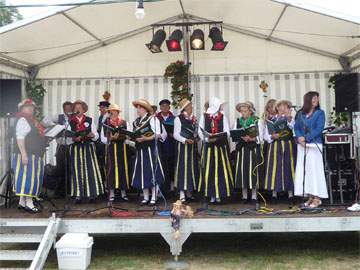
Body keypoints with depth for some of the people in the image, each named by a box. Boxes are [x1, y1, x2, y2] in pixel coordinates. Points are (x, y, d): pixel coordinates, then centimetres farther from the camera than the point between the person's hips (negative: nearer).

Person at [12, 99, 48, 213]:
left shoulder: (33, 120, 18)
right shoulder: (22, 120, -8)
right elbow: (20, 138, -17)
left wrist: (45, 141, 12)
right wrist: (24, 154, -24)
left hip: (35, 154, 9)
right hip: (27, 154, -9)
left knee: (32, 178, 9)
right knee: (27, 177, -8)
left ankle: (22, 202, 15)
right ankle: (29, 203, -6)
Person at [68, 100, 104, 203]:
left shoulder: (89, 120, 11)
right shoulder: (70, 122, 8)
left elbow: (96, 136, 10)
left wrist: (92, 135, -11)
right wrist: (73, 139, -14)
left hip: (88, 147, 0)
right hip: (76, 148, 0)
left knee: (90, 169, -4)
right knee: (77, 170, -2)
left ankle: (92, 194, 1)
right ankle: (78, 195, 3)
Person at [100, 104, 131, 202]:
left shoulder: (125, 123, 7)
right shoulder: (105, 124, 7)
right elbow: (103, 139, 4)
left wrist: (121, 137, -14)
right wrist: (110, 138, -13)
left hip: (122, 149, 1)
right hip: (110, 149, 0)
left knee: (123, 169, 2)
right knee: (111, 169, -2)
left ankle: (123, 193, 12)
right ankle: (111, 193, 6)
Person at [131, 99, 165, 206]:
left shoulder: (152, 119, -6)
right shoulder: (135, 121, 14)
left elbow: (157, 134, -12)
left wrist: (146, 139, -20)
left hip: (150, 149, -6)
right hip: (140, 149, 7)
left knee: (152, 172, -3)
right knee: (142, 173, 8)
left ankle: (154, 198, 5)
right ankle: (146, 197, 17)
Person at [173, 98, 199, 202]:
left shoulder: (194, 119, 12)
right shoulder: (178, 119, -6)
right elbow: (176, 134, -10)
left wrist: (196, 138, -1)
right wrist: (185, 140, -22)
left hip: (192, 146, 6)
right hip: (183, 146, -6)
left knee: (192, 167, 8)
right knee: (183, 167, -5)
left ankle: (189, 191, 19)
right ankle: (182, 194, -1)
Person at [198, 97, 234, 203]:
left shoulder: (223, 117, 5)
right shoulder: (204, 116, 2)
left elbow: (227, 132, -1)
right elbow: (200, 132, 0)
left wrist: (218, 137, -19)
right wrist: (207, 139, -17)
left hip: (220, 146, 1)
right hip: (208, 146, -1)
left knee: (220, 170, -1)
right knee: (209, 171, 1)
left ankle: (218, 194, 7)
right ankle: (211, 195, 9)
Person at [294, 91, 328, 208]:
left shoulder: (320, 113, 3)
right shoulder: (301, 113, 14)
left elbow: (319, 129, -7)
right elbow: (296, 127, 10)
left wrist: (306, 138, -14)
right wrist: (299, 137, -10)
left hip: (314, 145, -4)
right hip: (301, 145, 4)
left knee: (314, 170, -7)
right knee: (303, 171, 3)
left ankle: (317, 197, -1)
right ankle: (310, 196, 11)